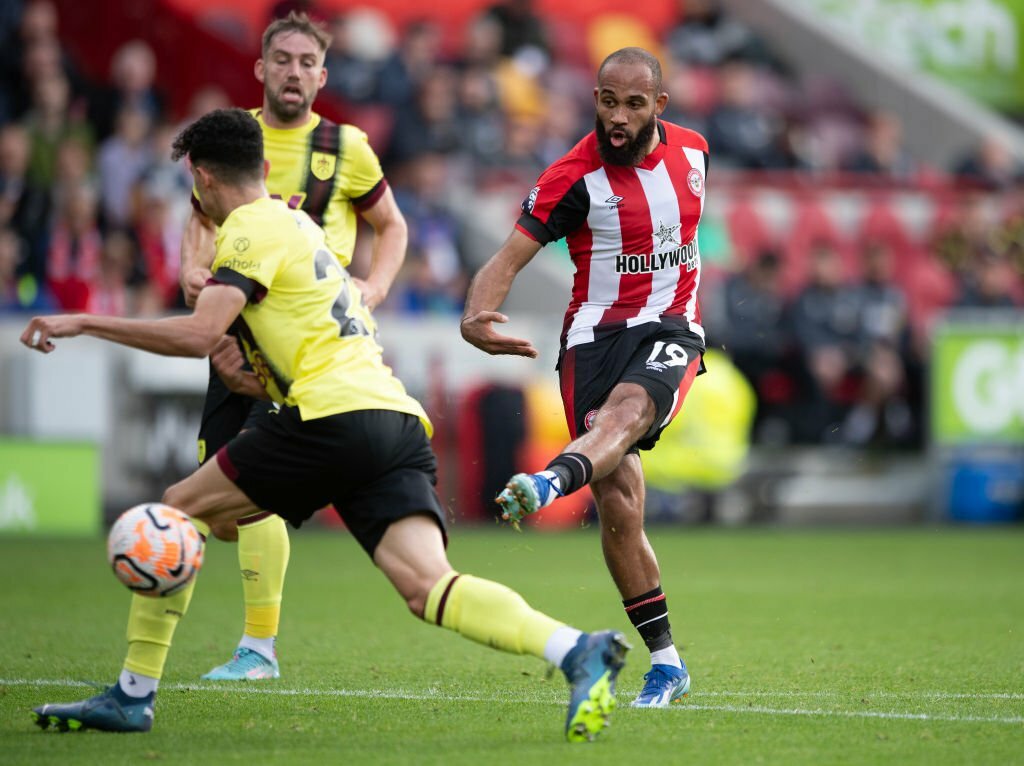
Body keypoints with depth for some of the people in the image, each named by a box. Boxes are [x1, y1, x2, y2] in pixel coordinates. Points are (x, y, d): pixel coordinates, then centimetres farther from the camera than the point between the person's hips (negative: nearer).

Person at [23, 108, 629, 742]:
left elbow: (199, 335, -13)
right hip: (399, 421, 8)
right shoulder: (293, 222, 29)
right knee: (428, 587, -10)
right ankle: (579, 650, -32)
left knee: (179, 511, 8)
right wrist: (262, 377, 30)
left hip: (335, 416, -8)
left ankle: (134, 695, 8)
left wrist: (84, 323, -7)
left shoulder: (253, 229, 1)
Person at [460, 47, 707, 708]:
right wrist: (476, 317, -33)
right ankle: (666, 660, 0)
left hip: (670, 331, 1)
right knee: (618, 505, -11)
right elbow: (511, 256, -14)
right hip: (596, 333, -1)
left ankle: (549, 482, -66)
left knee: (627, 408, -35)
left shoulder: (691, 151, 7)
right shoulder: (576, 176, -7)